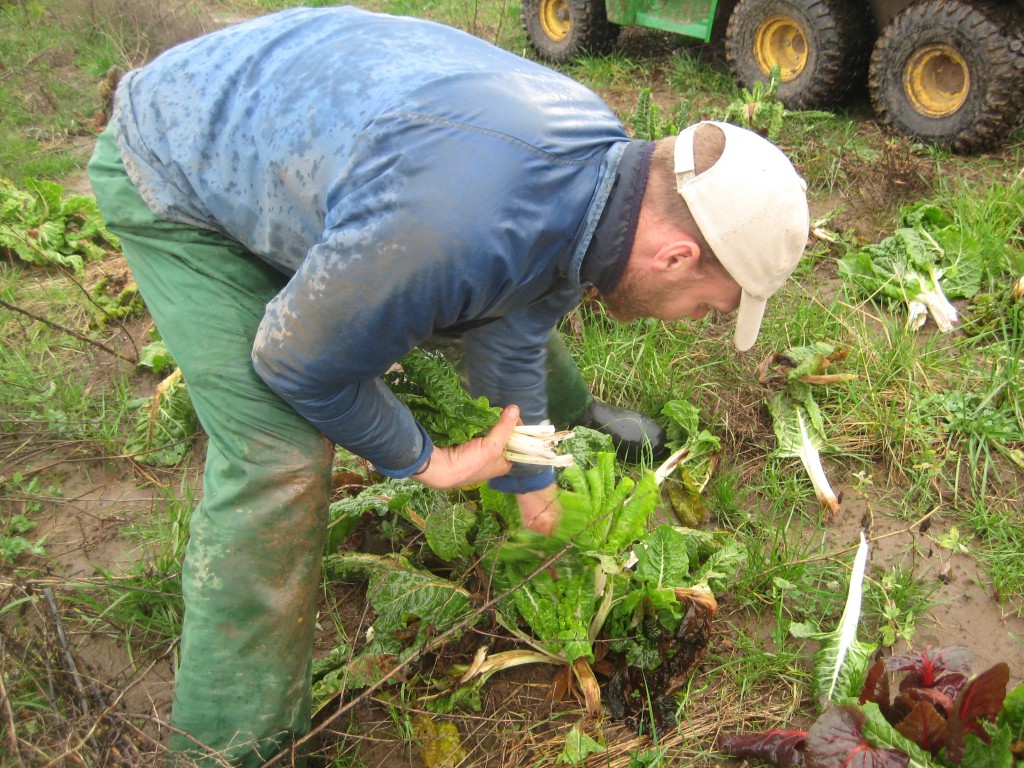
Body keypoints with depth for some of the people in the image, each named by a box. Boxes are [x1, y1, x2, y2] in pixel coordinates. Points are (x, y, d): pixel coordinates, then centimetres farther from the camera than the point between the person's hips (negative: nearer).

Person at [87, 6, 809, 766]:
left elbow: (511, 340, 1)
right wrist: (422, 460, -12)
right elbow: (297, 360, -26)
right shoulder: (458, 234, -44)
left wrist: (535, 490, 12)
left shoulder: (607, 160, -14)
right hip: (176, 178, -7)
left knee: (517, 313, 16)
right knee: (278, 457, -20)